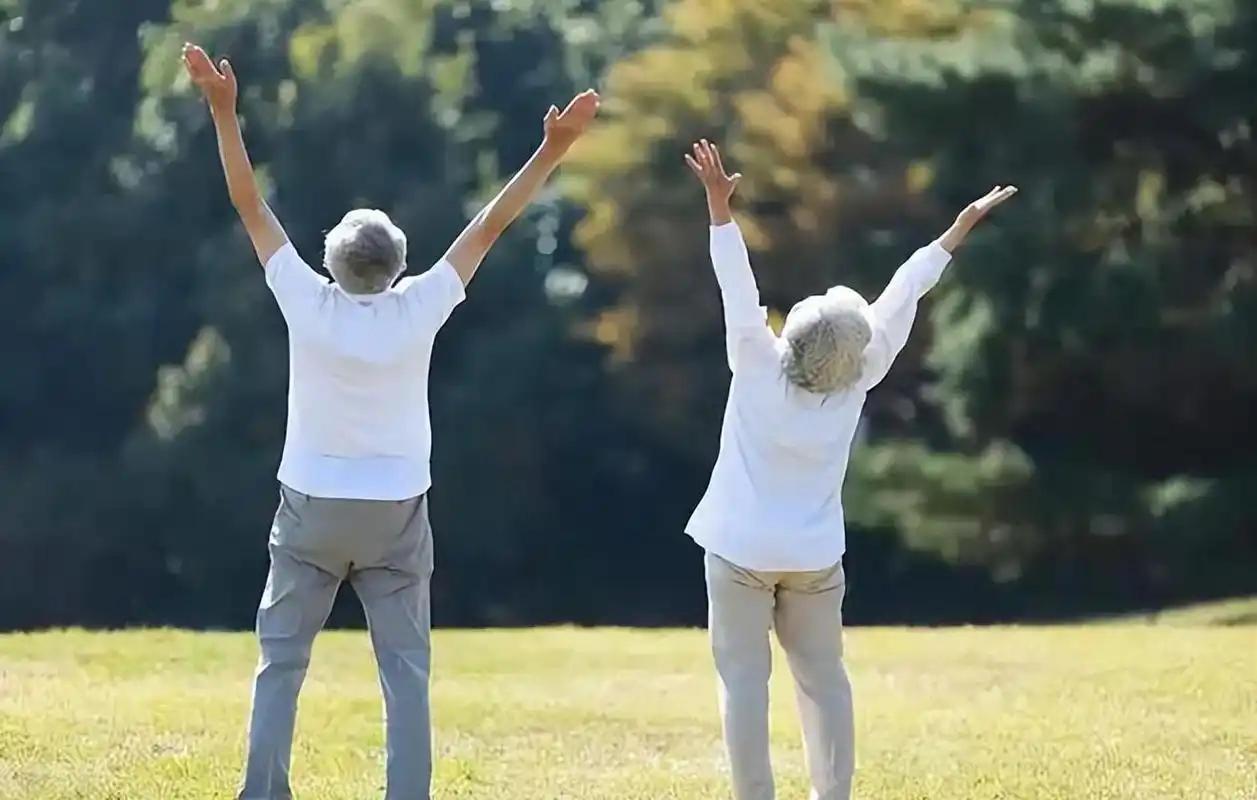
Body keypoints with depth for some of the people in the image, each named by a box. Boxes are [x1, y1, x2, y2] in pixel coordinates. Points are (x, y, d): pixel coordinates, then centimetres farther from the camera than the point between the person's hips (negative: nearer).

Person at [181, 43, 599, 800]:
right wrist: (554, 149, -6)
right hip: (396, 514, 0)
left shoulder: (308, 304, -12)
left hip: (311, 509, 0)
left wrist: (224, 109, -5)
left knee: (281, 662, 8)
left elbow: (250, 204, -8)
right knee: (406, 673, 4)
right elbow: (490, 225, -9)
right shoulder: (416, 311, -12)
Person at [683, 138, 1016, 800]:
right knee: (822, 678, 11)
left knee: (743, 679, -3)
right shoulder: (855, 384, -9)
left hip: (742, 552, -2)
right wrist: (961, 227, 4)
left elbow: (737, 287, -17)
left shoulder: (758, 365, -15)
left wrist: (719, 203, -16)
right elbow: (900, 299, -3)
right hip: (814, 558, 3)